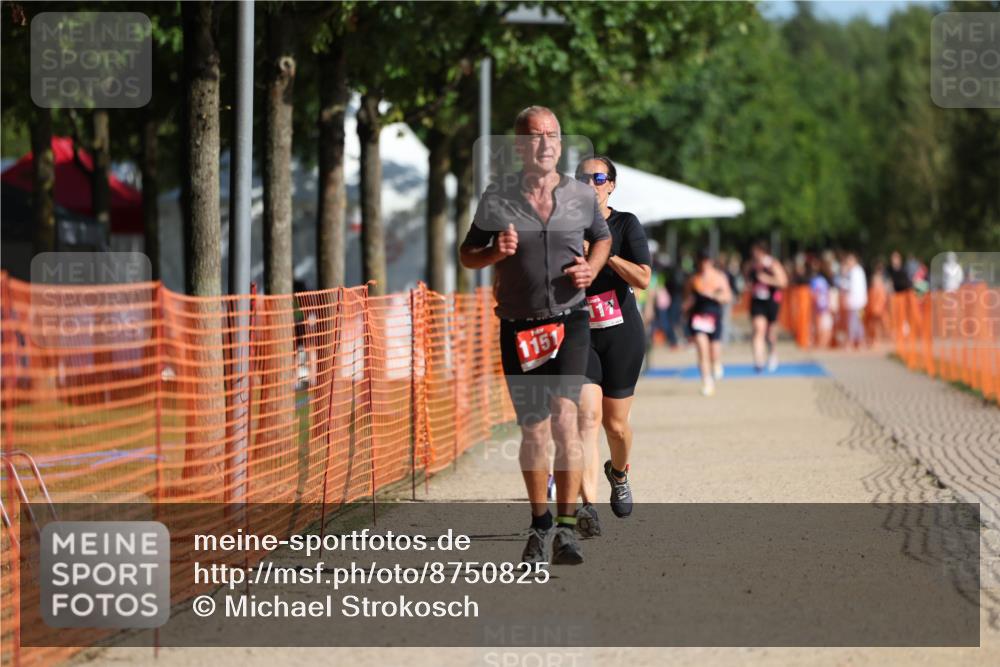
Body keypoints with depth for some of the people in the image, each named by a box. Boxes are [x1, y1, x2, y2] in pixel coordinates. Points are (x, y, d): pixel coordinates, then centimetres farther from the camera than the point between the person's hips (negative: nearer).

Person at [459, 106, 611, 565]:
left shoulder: (582, 197, 2)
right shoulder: (497, 198, -1)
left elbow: (602, 237, 21)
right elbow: (467, 255, 8)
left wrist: (591, 268, 0)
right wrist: (495, 252, -14)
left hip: (569, 320, -1)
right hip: (519, 328, 1)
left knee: (564, 415, -19)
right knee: (533, 431, 7)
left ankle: (567, 527, -19)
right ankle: (539, 524, 25)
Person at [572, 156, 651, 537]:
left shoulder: (626, 224, 0)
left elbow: (643, 278, -14)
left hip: (622, 335, 0)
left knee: (615, 423, 8)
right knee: (587, 416, -18)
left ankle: (618, 473, 42)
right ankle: (588, 506, -27)